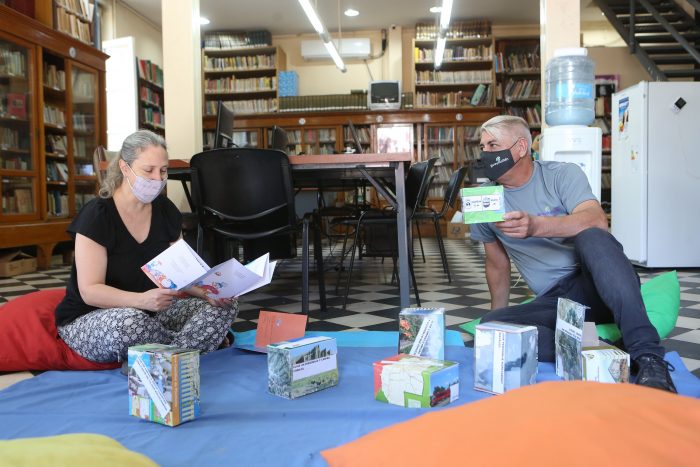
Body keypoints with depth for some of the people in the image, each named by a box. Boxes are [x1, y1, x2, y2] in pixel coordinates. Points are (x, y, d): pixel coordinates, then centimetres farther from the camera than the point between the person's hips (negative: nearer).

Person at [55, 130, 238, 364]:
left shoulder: (165, 211, 1)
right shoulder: (97, 215, -17)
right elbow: (90, 291, -21)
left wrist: (206, 292, -18)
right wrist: (141, 300, -39)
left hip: (152, 312, 6)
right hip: (88, 319, -5)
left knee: (225, 305, -11)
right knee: (129, 322, -40)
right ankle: (188, 345, -13)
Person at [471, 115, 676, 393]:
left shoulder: (562, 175, -1)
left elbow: (597, 221, -21)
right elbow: (497, 265, 20)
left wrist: (536, 225, -37)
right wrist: (498, 314, 18)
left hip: (599, 285, -3)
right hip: (553, 301, 3)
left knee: (592, 238, -36)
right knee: (491, 324, -25)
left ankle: (648, 356, -39)